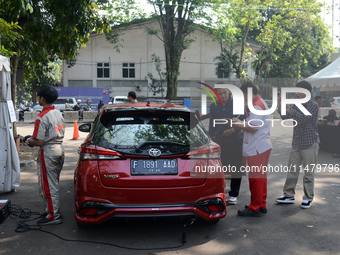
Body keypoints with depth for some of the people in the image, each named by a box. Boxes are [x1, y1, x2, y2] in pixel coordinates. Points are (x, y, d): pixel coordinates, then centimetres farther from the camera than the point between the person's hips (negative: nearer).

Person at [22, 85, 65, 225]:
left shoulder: (42, 117, -18)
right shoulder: (58, 113, 8)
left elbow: (40, 142, -20)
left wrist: (28, 141, 2)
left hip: (48, 152, -9)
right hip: (59, 149, 9)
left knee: (48, 185, 0)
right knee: (53, 184, 18)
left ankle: (54, 216, 6)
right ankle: (52, 210, 27)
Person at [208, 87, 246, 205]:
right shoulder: (214, 106, 6)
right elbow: (212, 125, 12)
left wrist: (234, 130, -17)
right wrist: (212, 140, 2)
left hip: (236, 141, -2)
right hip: (220, 141, 2)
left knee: (236, 168, 3)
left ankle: (233, 195, 15)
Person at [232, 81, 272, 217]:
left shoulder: (257, 106, -17)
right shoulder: (261, 103, 17)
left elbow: (252, 128, -23)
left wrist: (236, 125, -13)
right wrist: (241, 122, 14)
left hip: (256, 148, -11)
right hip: (263, 146, 11)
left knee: (255, 178, -3)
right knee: (260, 177, 16)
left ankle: (254, 208, 4)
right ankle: (262, 205, 26)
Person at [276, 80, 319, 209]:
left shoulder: (314, 106, -10)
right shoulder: (297, 105, 9)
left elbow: (303, 119, -24)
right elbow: (286, 118, 8)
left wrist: (289, 109, -25)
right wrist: (281, 107, -5)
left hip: (310, 143, -6)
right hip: (296, 143, 6)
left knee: (308, 172, 2)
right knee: (292, 171, 8)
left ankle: (308, 198, 14)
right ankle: (289, 195, 17)